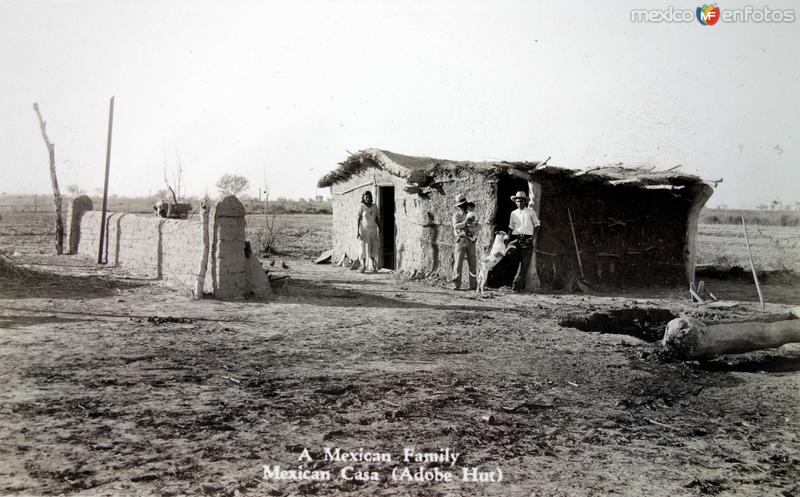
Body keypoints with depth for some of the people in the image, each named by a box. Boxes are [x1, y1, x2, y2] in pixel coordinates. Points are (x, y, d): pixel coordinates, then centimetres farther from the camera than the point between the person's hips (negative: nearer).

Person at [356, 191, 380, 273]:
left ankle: (373, 266, 12)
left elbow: (377, 219, 13)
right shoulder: (361, 207, -6)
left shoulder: (374, 207, 6)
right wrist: (357, 231, -12)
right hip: (364, 229, -3)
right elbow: (358, 219, -7)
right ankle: (363, 265, 13)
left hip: (373, 230, 3)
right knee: (364, 247, 1)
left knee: (373, 248, 1)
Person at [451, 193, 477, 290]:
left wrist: (468, 226, -14)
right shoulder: (456, 215, 8)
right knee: (458, 263, -7)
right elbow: (456, 226, -11)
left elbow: (476, 228, 2)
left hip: (471, 241, 3)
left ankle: (473, 285, 3)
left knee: (472, 264, 1)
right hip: (460, 240, -3)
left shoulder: (471, 215, 15)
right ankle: (456, 284, -5)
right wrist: (466, 222, -18)